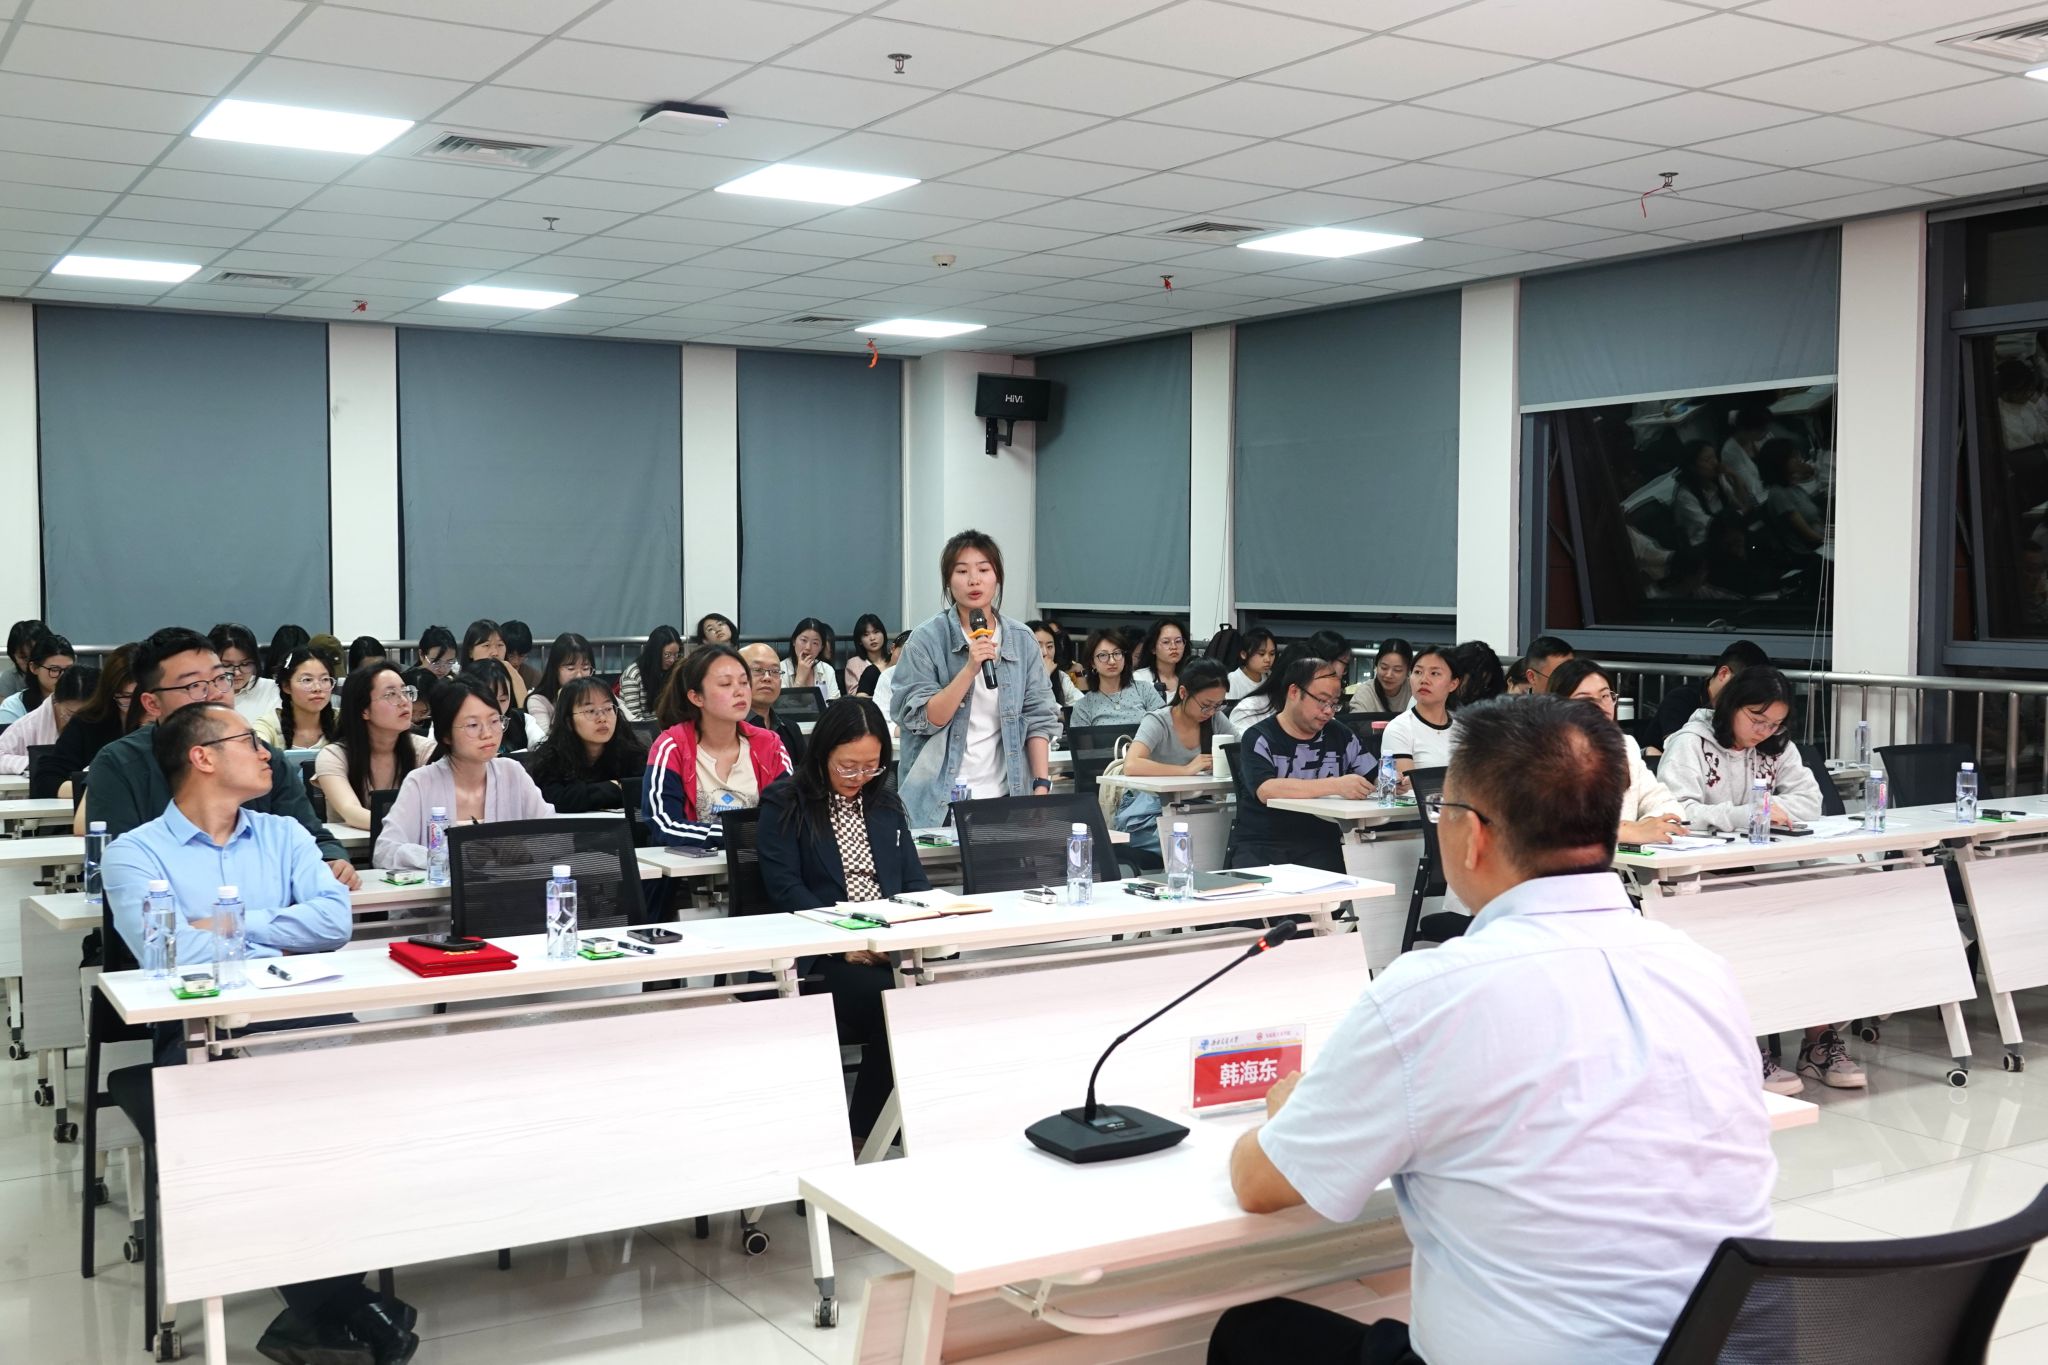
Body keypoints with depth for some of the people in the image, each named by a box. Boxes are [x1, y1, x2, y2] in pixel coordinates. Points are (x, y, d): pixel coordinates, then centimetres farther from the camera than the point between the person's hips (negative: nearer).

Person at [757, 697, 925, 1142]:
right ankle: (864, 1136, -14)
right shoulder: (784, 805, 6)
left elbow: (915, 880, 17)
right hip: (820, 956, -4)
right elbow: (786, 888, -5)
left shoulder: (886, 805, 22)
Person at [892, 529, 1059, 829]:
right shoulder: (926, 640, -5)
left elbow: (1039, 719, 5)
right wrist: (970, 669, -20)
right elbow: (922, 720, -11)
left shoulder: (1022, 640, 4)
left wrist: (1042, 785, -5)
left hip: (1007, 794, 3)